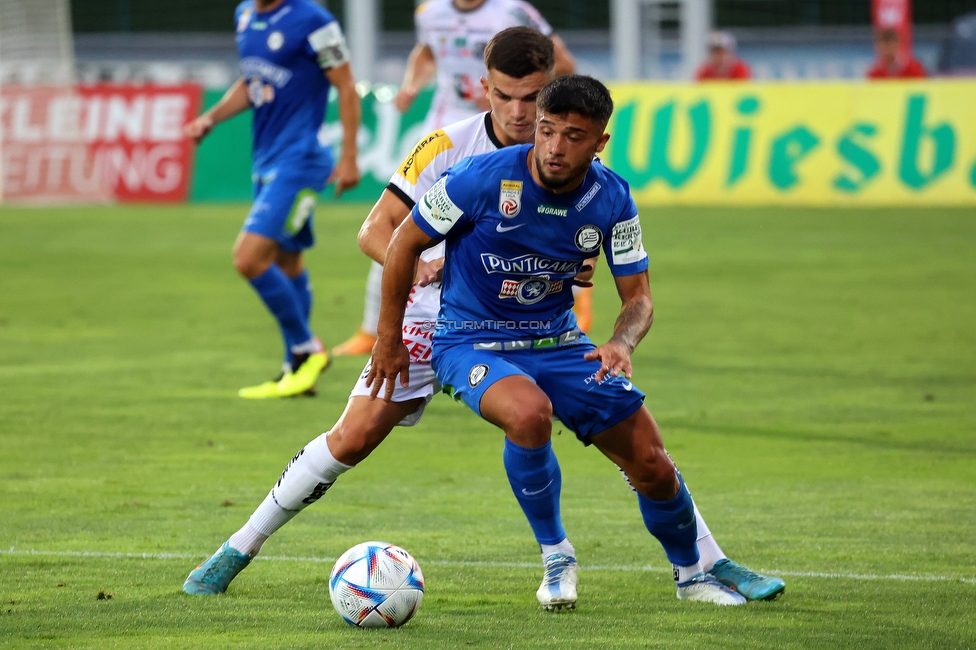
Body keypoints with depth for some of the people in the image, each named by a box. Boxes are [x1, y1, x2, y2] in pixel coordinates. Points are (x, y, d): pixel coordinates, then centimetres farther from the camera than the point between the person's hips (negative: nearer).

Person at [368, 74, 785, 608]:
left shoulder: (612, 200, -9)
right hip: (472, 340, -4)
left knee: (653, 466, -1)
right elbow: (405, 242, -8)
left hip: (558, 341, 4)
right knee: (530, 411, -38)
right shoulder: (485, 178, -21)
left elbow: (637, 296, -2)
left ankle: (695, 572, 29)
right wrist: (389, 339, -2)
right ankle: (556, 558, -14)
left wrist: (622, 343, -26)